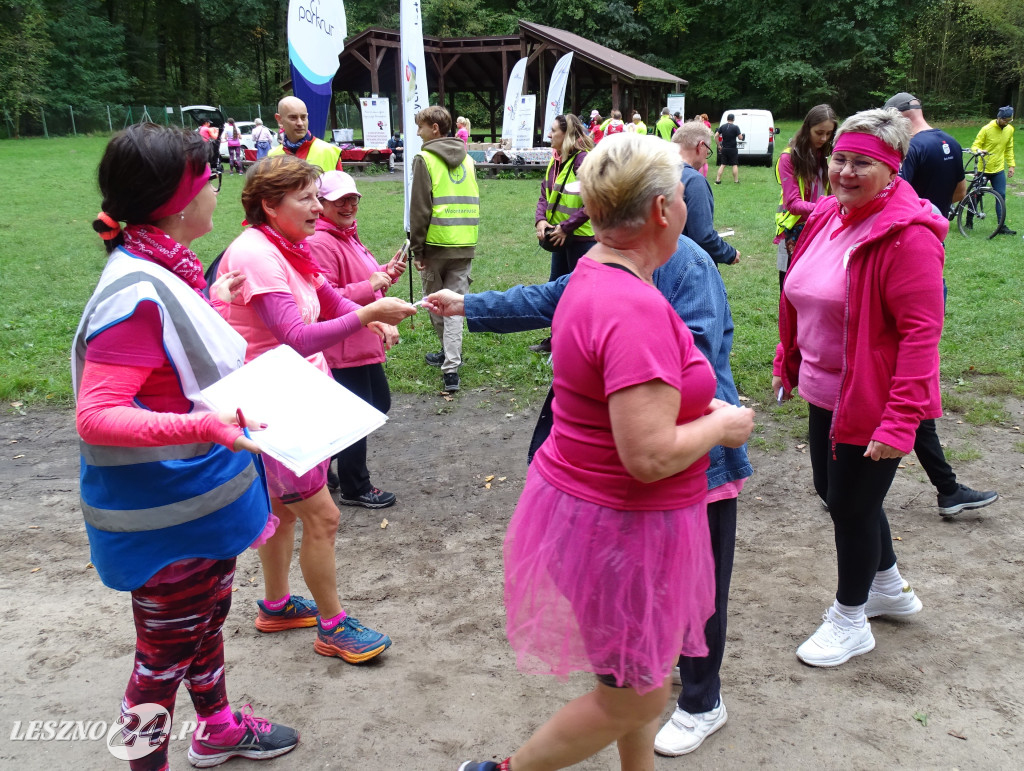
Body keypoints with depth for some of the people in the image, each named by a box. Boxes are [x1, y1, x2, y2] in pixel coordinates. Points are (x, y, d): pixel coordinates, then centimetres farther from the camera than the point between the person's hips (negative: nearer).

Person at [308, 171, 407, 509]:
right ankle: (355, 489, 22)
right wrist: (371, 285, -25)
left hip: (365, 342, 11)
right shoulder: (320, 243, -20)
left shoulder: (348, 236, 13)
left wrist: (387, 274, 7)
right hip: (342, 350, -11)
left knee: (379, 403, 21)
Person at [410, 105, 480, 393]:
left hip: (436, 243, -4)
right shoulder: (467, 159, 11)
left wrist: (416, 248, -5)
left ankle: (450, 353, 30)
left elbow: (420, 208, -10)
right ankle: (451, 367, -4)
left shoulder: (425, 159, -7)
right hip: (465, 245, 5)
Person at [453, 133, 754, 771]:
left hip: (580, 499, 9)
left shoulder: (594, 274, 2)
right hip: (621, 528, -9)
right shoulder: (637, 310, -28)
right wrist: (721, 425, -13)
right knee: (631, 699, 12)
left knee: (643, 680, 24)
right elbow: (651, 456, -30)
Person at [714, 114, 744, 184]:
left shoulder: (722, 126, 2)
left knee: (722, 165, 9)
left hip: (724, 149, 4)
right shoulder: (735, 127, -10)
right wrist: (741, 134, 11)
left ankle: (718, 180, 5)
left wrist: (719, 145, 6)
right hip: (733, 149, -3)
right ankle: (736, 181, 6)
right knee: (735, 165, 5)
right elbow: (740, 137, -11)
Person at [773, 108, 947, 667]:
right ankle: (889, 587, 47)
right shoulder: (828, 216, 3)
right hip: (824, 391, 8)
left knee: (852, 505, 6)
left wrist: (900, 420, -28)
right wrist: (787, 362, 16)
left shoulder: (909, 235, -21)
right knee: (833, 492, 22)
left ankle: (850, 621, 30)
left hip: (871, 403, -8)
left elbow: (921, 332, -24)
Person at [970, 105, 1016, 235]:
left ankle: (1002, 227, -2)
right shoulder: (987, 129, -11)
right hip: (983, 169, -4)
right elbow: (974, 146, -10)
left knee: (1001, 197, -3)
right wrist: (980, 151, -33)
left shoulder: (1009, 130, 6)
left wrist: (1011, 165, 11)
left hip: (999, 170, 4)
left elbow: (1009, 149, 17)